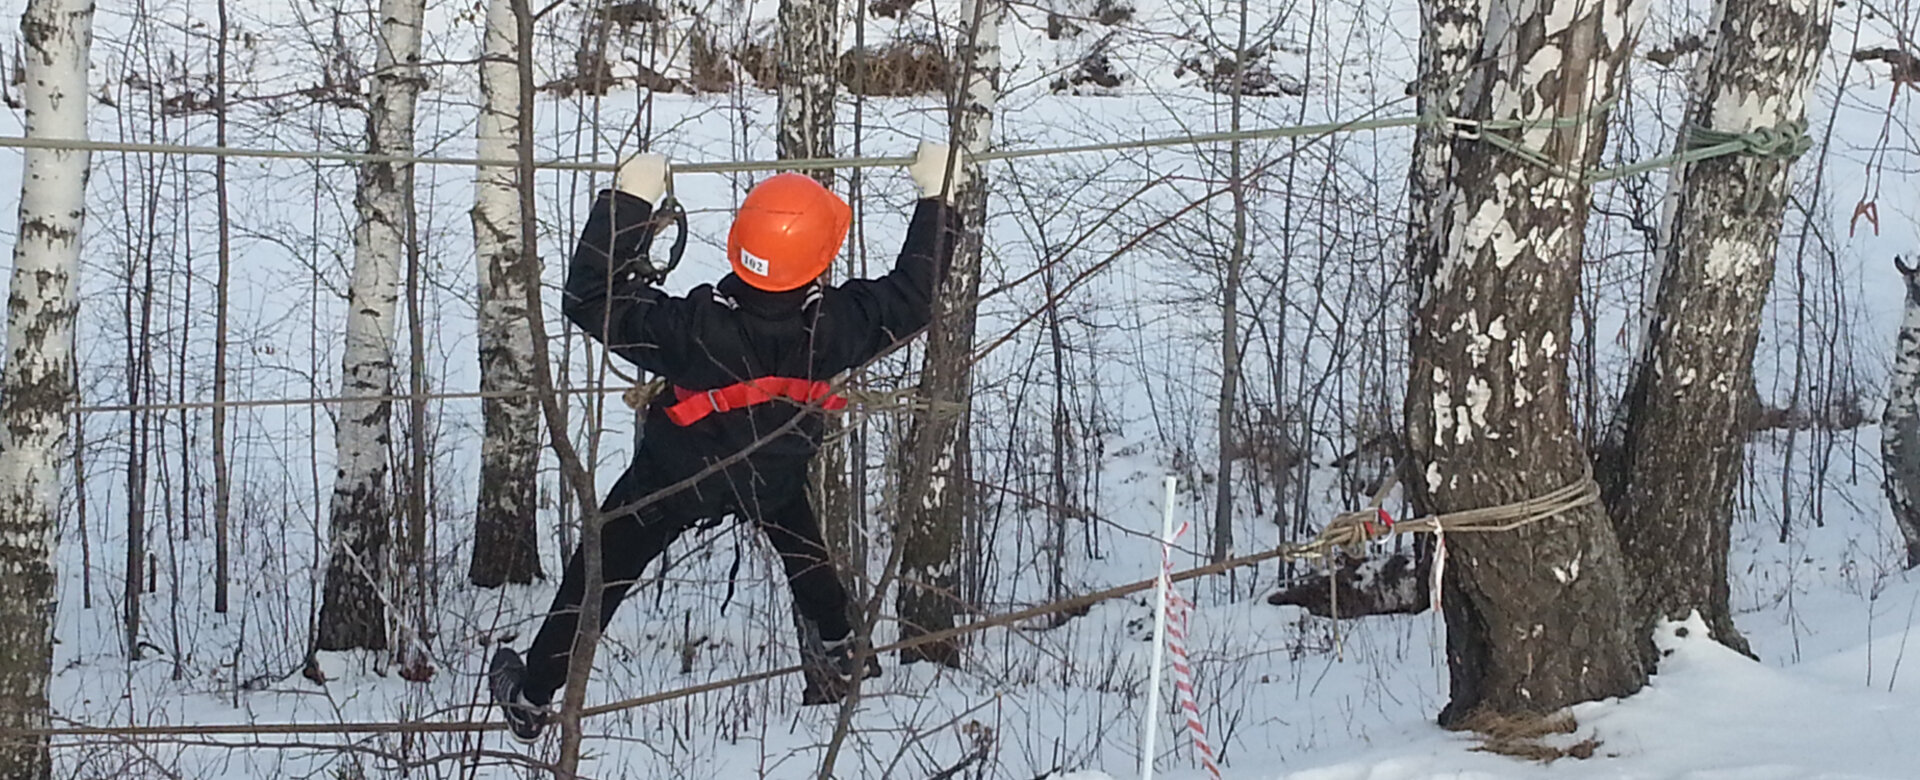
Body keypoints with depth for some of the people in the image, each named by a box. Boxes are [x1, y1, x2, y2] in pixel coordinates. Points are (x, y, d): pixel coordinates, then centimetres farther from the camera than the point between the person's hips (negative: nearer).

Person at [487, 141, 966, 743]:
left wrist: (628, 200, -36)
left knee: (603, 565, 14)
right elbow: (911, 294, -17)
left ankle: (532, 698, 26)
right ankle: (840, 646, 54)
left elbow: (592, 296, -38)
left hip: (676, 479, -2)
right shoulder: (835, 327, -35)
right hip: (774, 477, 3)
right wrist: (937, 197, -9)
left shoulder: (695, 329, -42)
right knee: (798, 538, 35)